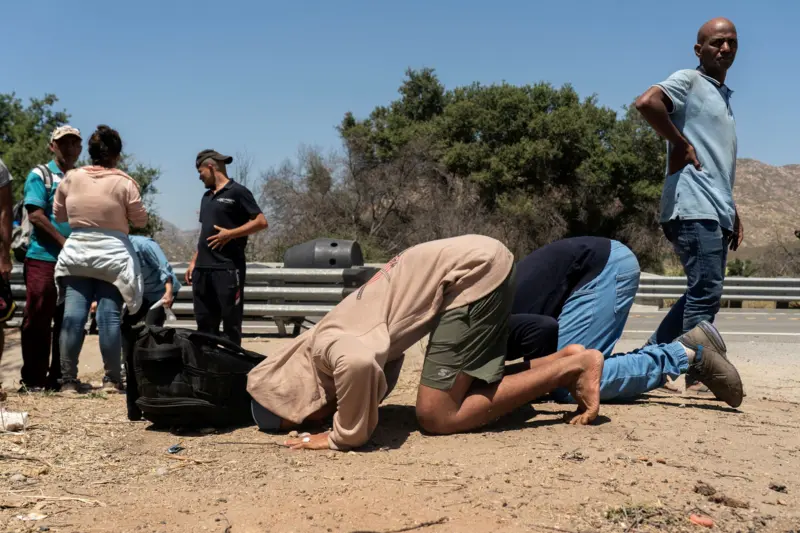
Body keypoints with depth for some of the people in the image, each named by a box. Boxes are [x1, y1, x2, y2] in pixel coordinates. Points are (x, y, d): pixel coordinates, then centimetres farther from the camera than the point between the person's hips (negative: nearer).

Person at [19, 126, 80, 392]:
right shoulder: (40, 175, 1)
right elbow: (35, 215, -9)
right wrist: (64, 242, -15)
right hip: (43, 258, -5)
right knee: (38, 319, -3)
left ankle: (60, 376, 15)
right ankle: (33, 379, 4)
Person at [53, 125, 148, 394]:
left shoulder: (72, 178, 4)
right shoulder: (124, 182, -5)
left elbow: (59, 214, 14)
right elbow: (140, 220, 1)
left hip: (77, 253, 3)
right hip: (113, 255, -3)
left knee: (73, 315, 1)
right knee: (109, 316, -1)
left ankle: (68, 379, 2)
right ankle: (112, 379, 4)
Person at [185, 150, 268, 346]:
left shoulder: (237, 192, -4)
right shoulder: (207, 196, 19)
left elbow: (261, 222, -10)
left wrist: (230, 233, -15)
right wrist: (194, 261, 16)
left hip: (228, 268, -8)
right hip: (203, 268, 8)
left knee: (231, 321, -4)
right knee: (205, 322, 9)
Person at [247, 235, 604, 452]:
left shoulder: (326, 346, -15)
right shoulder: (334, 336, 13)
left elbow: (360, 364, -41)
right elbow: (382, 360, 32)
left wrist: (345, 436, -23)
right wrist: (362, 405, 15)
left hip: (476, 267, -10)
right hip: (484, 259, 10)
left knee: (436, 416, -7)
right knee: (471, 393, 15)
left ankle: (571, 368, -5)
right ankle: (565, 361, 10)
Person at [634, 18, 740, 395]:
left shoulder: (723, 95, 25)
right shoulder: (688, 81, -1)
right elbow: (646, 102, -23)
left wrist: (733, 212, 23)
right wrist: (682, 144, -15)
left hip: (715, 209, 9)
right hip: (693, 206, -9)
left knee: (704, 294, 10)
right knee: (706, 292, -12)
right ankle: (698, 376, -6)